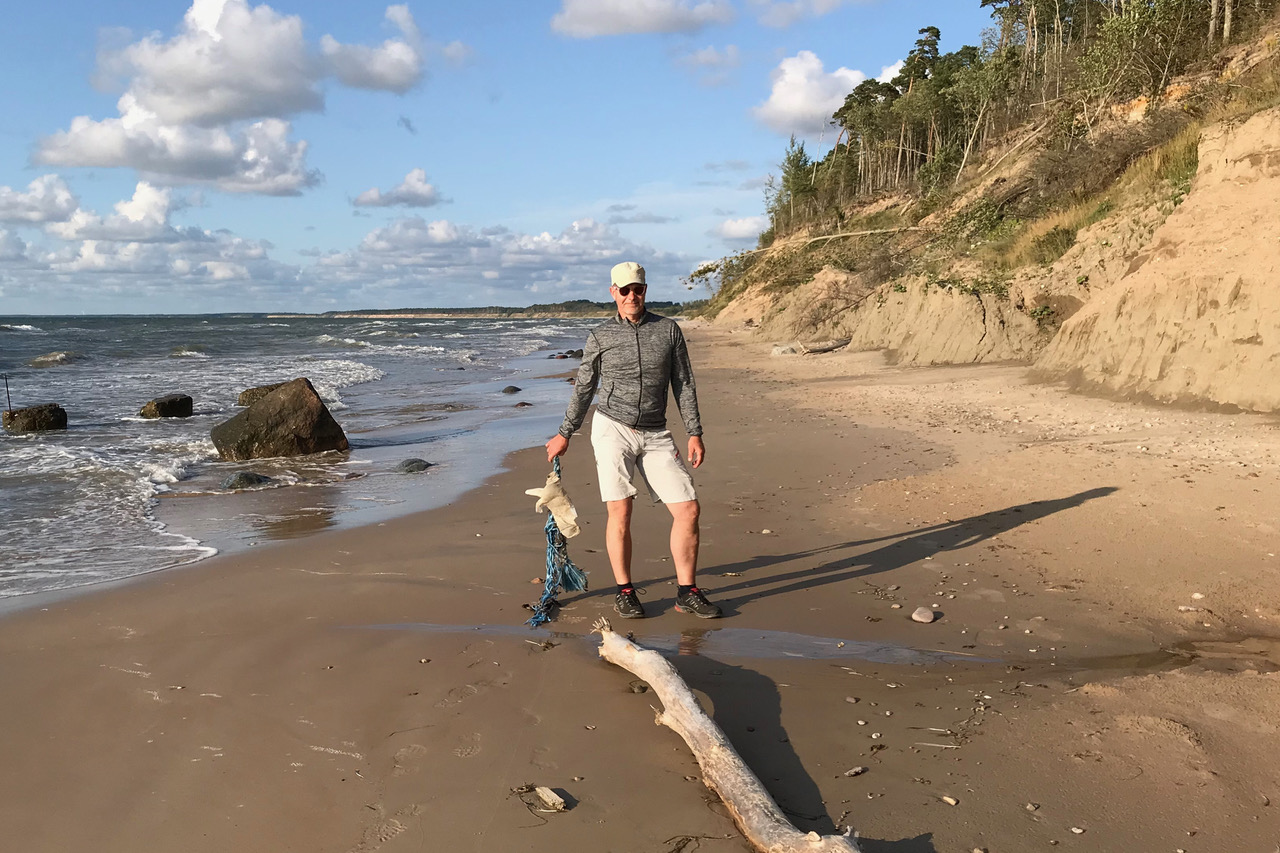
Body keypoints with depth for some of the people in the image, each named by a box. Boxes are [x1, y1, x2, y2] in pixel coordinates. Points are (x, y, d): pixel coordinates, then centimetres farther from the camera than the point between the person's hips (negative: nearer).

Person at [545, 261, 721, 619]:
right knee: (620, 512, -9)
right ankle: (624, 592, 8)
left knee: (688, 509, -4)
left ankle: (687, 593, 8)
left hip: (655, 435, 2)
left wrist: (694, 433, 0)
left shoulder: (669, 330, 5)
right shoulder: (600, 336, 4)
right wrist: (565, 434, 12)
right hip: (612, 429, -2)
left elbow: (684, 385, 6)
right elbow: (583, 388, 12)